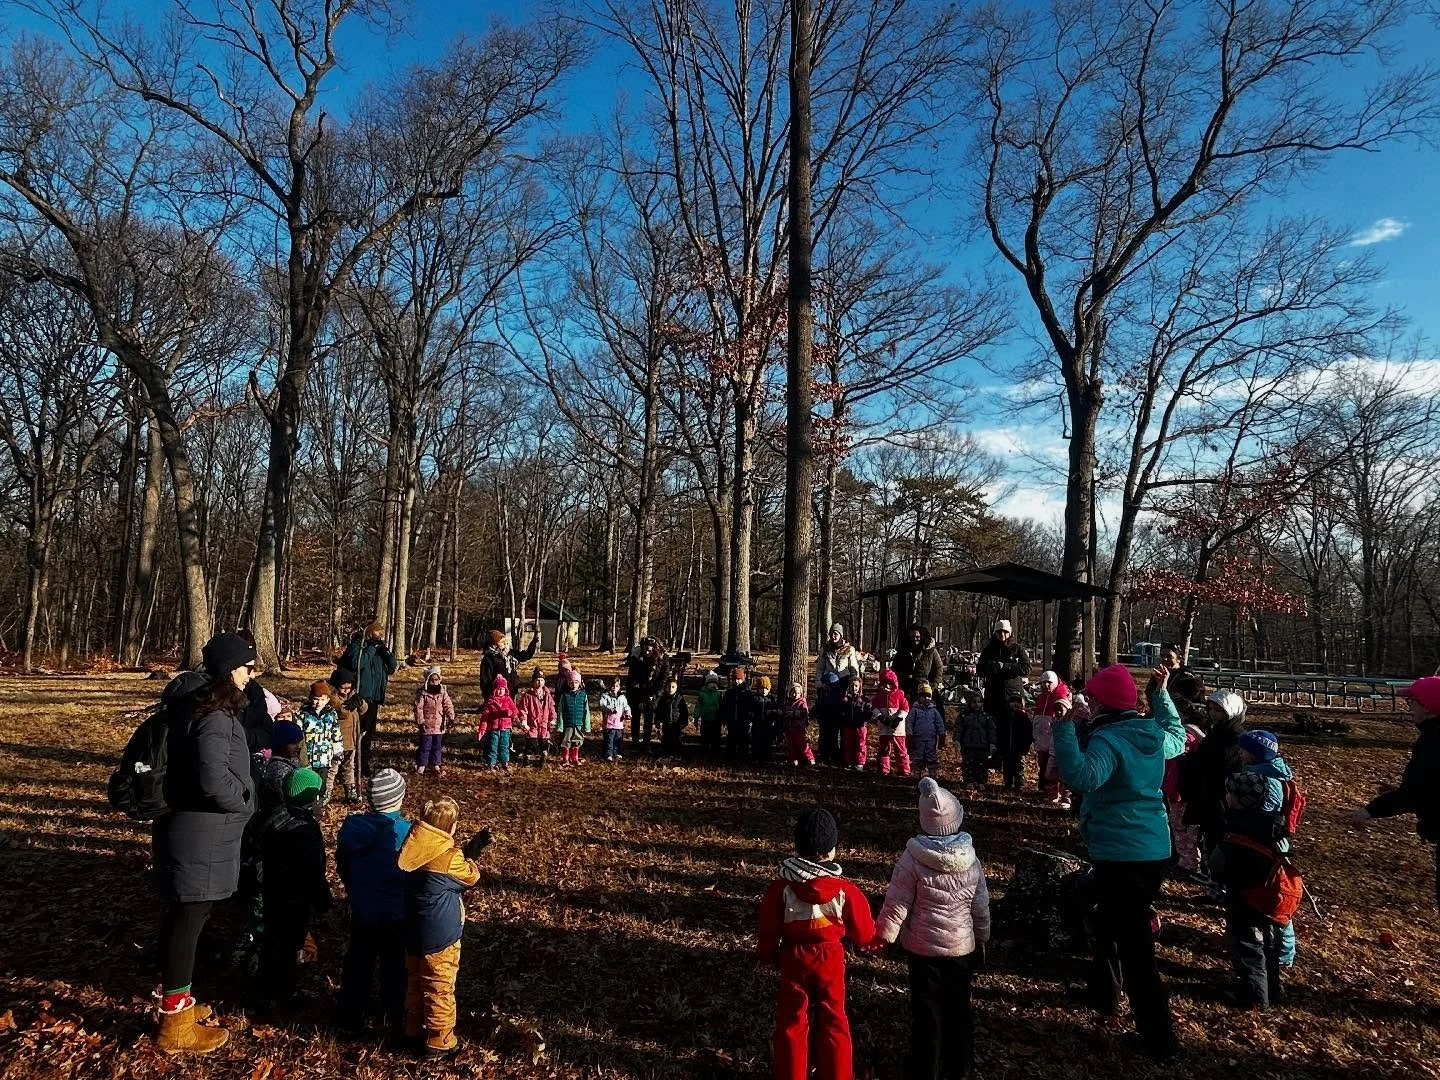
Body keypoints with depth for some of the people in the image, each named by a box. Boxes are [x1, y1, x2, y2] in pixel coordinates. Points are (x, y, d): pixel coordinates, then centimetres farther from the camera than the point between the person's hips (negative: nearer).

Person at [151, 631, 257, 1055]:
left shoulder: (198, 705, 8)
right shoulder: (215, 717, -24)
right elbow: (214, 779, -30)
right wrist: (245, 802, -13)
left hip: (187, 829, 10)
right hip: (200, 836, -10)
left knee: (180, 915, 20)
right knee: (189, 919, 2)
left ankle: (173, 1001, 37)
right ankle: (176, 1026, 15)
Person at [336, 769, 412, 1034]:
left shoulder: (351, 826, -11)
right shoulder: (406, 833, -24)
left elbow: (342, 865, 3)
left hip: (361, 910, 4)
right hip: (396, 913, -3)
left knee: (357, 961, 22)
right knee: (395, 966, 14)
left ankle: (351, 1014, 34)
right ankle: (396, 1018, 26)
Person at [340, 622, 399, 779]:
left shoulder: (380, 648, 12)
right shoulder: (357, 645, -8)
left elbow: (392, 668, 8)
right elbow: (356, 663, -26)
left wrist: (386, 651, -7)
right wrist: (372, 648, -20)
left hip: (375, 698, 7)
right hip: (360, 697, -7)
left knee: (369, 732, 15)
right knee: (357, 732, -6)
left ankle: (367, 765, 26)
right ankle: (353, 767, 2)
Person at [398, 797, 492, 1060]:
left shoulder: (414, 849, -4)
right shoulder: (450, 858, -26)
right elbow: (470, 877, -7)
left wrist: (466, 851, 6)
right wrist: (471, 855, 5)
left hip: (413, 932, 7)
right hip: (439, 937, -7)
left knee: (415, 981, 23)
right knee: (440, 988, 8)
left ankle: (414, 1028, 39)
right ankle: (439, 1041, 20)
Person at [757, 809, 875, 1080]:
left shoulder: (781, 888, -16)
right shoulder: (845, 891, -17)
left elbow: (768, 930, -5)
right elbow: (864, 934, -7)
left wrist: (768, 957, 13)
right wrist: (877, 935, 17)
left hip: (793, 959, 0)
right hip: (831, 959, 0)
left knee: (791, 1023, 14)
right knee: (833, 1023, 16)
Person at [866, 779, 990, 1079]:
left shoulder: (912, 860, -19)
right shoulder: (971, 861, -6)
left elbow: (896, 905, -15)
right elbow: (981, 907, 4)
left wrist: (882, 937, -1)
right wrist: (982, 940, 20)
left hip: (923, 948, -3)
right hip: (962, 948, 4)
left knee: (926, 1012, 9)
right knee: (959, 1008, 19)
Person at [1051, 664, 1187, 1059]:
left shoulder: (1108, 739, -21)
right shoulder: (1153, 734, 4)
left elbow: (1083, 776, -40)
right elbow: (1178, 737, 29)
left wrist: (1064, 728, -40)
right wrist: (1163, 693, 32)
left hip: (1120, 855, -9)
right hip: (1155, 850, 9)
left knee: (1135, 945, 0)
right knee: (1111, 921, 27)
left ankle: (1158, 1036, 6)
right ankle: (1104, 991, 44)